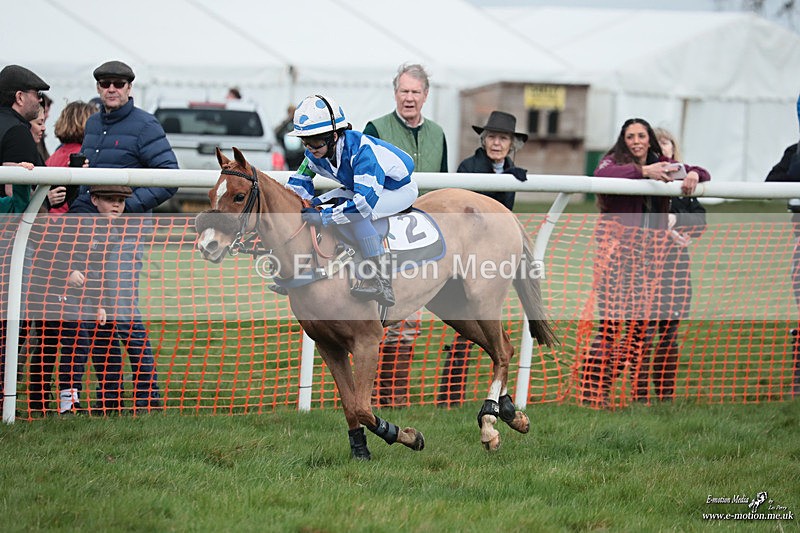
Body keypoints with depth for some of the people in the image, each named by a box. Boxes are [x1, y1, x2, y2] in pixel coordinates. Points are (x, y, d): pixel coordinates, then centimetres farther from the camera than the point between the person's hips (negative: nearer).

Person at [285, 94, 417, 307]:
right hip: (360, 186, 9)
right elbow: (299, 181, 3)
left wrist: (324, 216, -48)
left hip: (400, 189, -9)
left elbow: (366, 200, -47)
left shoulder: (361, 150, -39)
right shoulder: (316, 154, -14)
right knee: (316, 207, -6)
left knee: (356, 212, -35)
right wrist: (310, 204, -19)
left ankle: (380, 279, -30)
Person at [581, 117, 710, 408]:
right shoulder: (615, 161, 0)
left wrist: (693, 175, -10)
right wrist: (643, 171, -32)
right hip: (616, 248, -5)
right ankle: (593, 391, -8)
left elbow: (703, 174, 14)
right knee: (612, 321, -11)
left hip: (648, 252, 5)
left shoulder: (663, 166, 13)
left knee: (640, 323, 4)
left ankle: (636, 389, 10)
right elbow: (601, 174, -23)